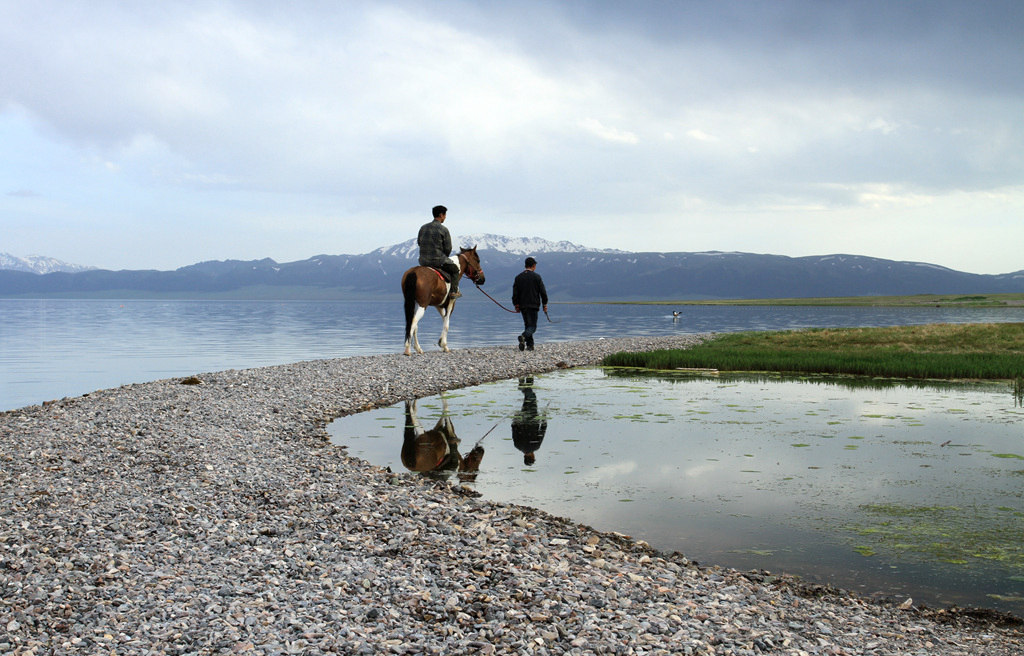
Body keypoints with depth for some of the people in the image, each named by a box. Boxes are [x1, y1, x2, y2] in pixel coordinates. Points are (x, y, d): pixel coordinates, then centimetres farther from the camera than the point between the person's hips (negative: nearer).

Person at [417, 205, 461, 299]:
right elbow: (448, 248, -8)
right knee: (455, 268, 20)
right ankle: (454, 291, 14)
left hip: (423, 261, 5)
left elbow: (418, 242, 14)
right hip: (438, 261, -5)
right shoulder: (443, 229, -11)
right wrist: (444, 257, 11)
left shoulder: (423, 227, 4)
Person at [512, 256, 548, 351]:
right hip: (533, 305, -4)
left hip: (522, 306, 4)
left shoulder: (518, 277, 6)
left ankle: (530, 345, 10)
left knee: (527, 325, 14)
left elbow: (515, 293, 6)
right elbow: (543, 292, -3)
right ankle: (523, 336, -32)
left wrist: (516, 305, 13)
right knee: (532, 326, -3)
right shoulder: (537, 277, -4)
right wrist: (544, 304, 6)